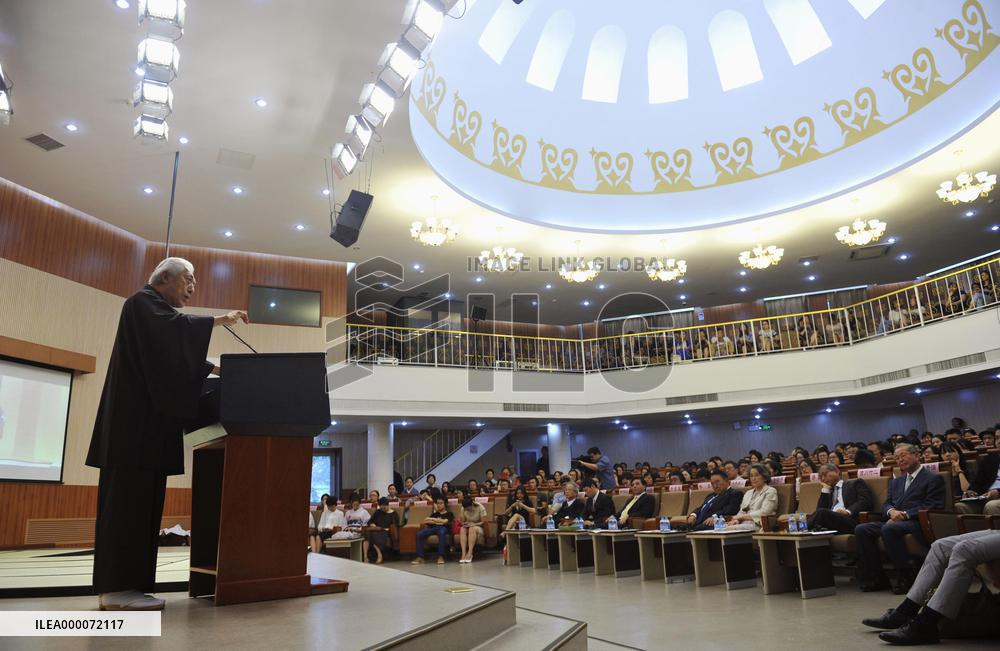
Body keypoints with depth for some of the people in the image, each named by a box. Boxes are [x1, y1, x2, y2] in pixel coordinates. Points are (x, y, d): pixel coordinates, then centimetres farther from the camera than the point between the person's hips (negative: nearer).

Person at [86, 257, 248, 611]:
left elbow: (178, 358, 22)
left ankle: (124, 585, 3)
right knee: (129, 497, -13)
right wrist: (218, 320, -16)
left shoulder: (160, 313, 27)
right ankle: (116, 587, -13)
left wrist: (216, 369, 11)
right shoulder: (144, 301, -1)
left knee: (142, 498, 3)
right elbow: (171, 326, -21)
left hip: (150, 418, 9)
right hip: (135, 417, -9)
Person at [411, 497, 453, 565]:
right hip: (432, 528, 4)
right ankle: (420, 557, -27)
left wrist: (432, 519, 2)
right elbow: (425, 521, 17)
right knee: (419, 534, -26)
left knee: (441, 532, -42)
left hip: (443, 528, -4)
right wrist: (436, 522, 2)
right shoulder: (434, 514, 31)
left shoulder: (449, 513, 20)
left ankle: (441, 556, -42)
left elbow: (444, 521, 0)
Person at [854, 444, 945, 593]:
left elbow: (932, 507, -7)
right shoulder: (896, 482, 27)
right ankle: (875, 577, -13)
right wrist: (892, 511, -7)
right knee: (861, 529, -19)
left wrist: (904, 514, -16)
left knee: (888, 529, -37)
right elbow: (886, 504, 18)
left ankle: (906, 576, -21)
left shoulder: (933, 478, 6)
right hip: (894, 521, 7)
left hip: (917, 523, -7)